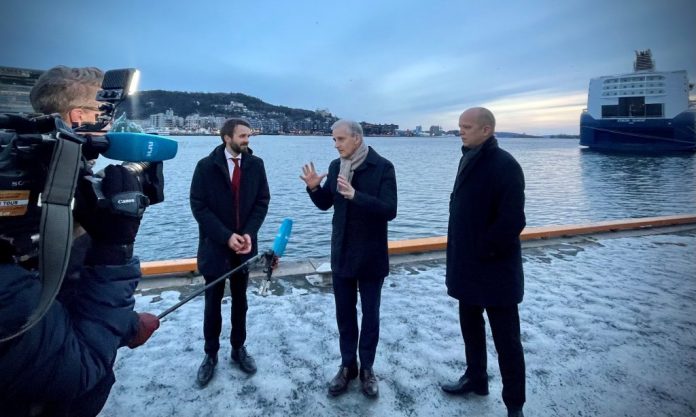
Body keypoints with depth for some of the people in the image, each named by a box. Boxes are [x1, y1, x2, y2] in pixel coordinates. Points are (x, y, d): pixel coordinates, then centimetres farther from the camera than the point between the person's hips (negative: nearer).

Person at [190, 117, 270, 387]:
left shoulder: (255, 164, -1)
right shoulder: (206, 166, -8)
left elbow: (262, 201, -1)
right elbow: (198, 206, -11)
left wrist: (248, 233, -14)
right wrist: (226, 236, -18)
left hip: (244, 245, 2)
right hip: (215, 246, -2)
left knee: (240, 300, 15)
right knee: (213, 302, 10)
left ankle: (238, 349, 31)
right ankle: (211, 354, 27)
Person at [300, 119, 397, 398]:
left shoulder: (382, 167, -14)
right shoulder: (336, 166, 2)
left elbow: (389, 210, -22)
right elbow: (325, 204, 10)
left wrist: (355, 195, -33)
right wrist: (314, 187, -11)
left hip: (370, 256, -4)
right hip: (341, 254, 5)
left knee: (370, 314, 12)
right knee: (344, 313, 15)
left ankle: (367, 368, 30)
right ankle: (347, 365, 32)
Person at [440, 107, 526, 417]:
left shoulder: (505, 165, -18)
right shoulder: (468, 159, 9)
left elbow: (512, 221, -23)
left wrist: (484, 251, -15)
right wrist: (461, 254, 11)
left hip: (496, 270, -8)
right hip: (467, 266, 9)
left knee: (506, 339, 5)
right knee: (470, 327, 21)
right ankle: (475, 378, 40)